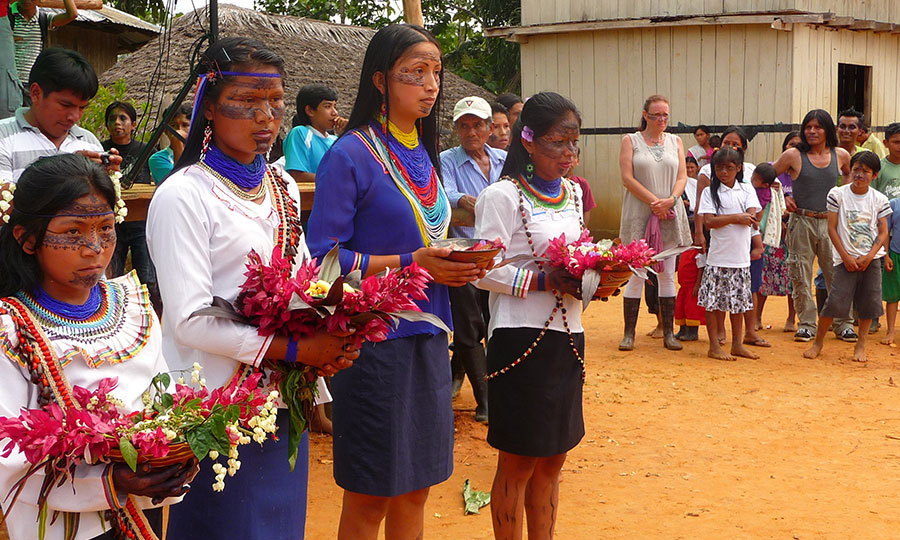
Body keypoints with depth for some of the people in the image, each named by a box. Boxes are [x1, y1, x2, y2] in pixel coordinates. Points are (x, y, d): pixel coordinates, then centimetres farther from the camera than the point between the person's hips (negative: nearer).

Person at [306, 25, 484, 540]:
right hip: (376, 338, -7)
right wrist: (410, 263, -19)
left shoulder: (424, 154, 12)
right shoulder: (350, 155, -11)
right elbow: (323, 256, -15)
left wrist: (455, 265, 0)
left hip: (428, 337, 7)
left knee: (415, 488, 15)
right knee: (370, 497, 4)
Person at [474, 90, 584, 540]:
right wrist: (542, 280, -22)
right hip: (522, 338, -7)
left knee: (553, 460, 14)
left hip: (566, 335, 7)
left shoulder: (572, 192, 13)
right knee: (518, 462, 2)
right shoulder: (503, 195, -10)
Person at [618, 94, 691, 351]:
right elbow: (628, 178, -6)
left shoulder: (675, 141, 13)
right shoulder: (630, 141, 3)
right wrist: (654, 201, -14)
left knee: (667, 275, 5)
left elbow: (682, 176, 6)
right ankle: (629, 333, 4)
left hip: (670, 216, 3)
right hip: (639, 215, -3)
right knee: (635, 274, -2)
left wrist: (671, 200, -13)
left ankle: (669, 333, 11)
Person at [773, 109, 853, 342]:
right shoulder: (794, 155, -2)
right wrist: (784, 197, 0)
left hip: (830, 223, 1)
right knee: (801, 275, 1)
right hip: (801, 222, -1)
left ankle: (843, 323, 13)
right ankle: (806, 324, 12)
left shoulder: (840, 155, 5)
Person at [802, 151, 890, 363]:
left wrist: (868, 257, -9)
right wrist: (846, 257, -9)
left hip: (871, 259, 3)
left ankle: (861, 344, 18)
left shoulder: (879, 200, 2)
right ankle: (818, 341, 8)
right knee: (835, 301, -8)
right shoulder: (838, 194, -4)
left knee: (869, 302, 2)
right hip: (846, 259, -2)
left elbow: (883, 233, 4)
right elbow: (832, 228, -4)